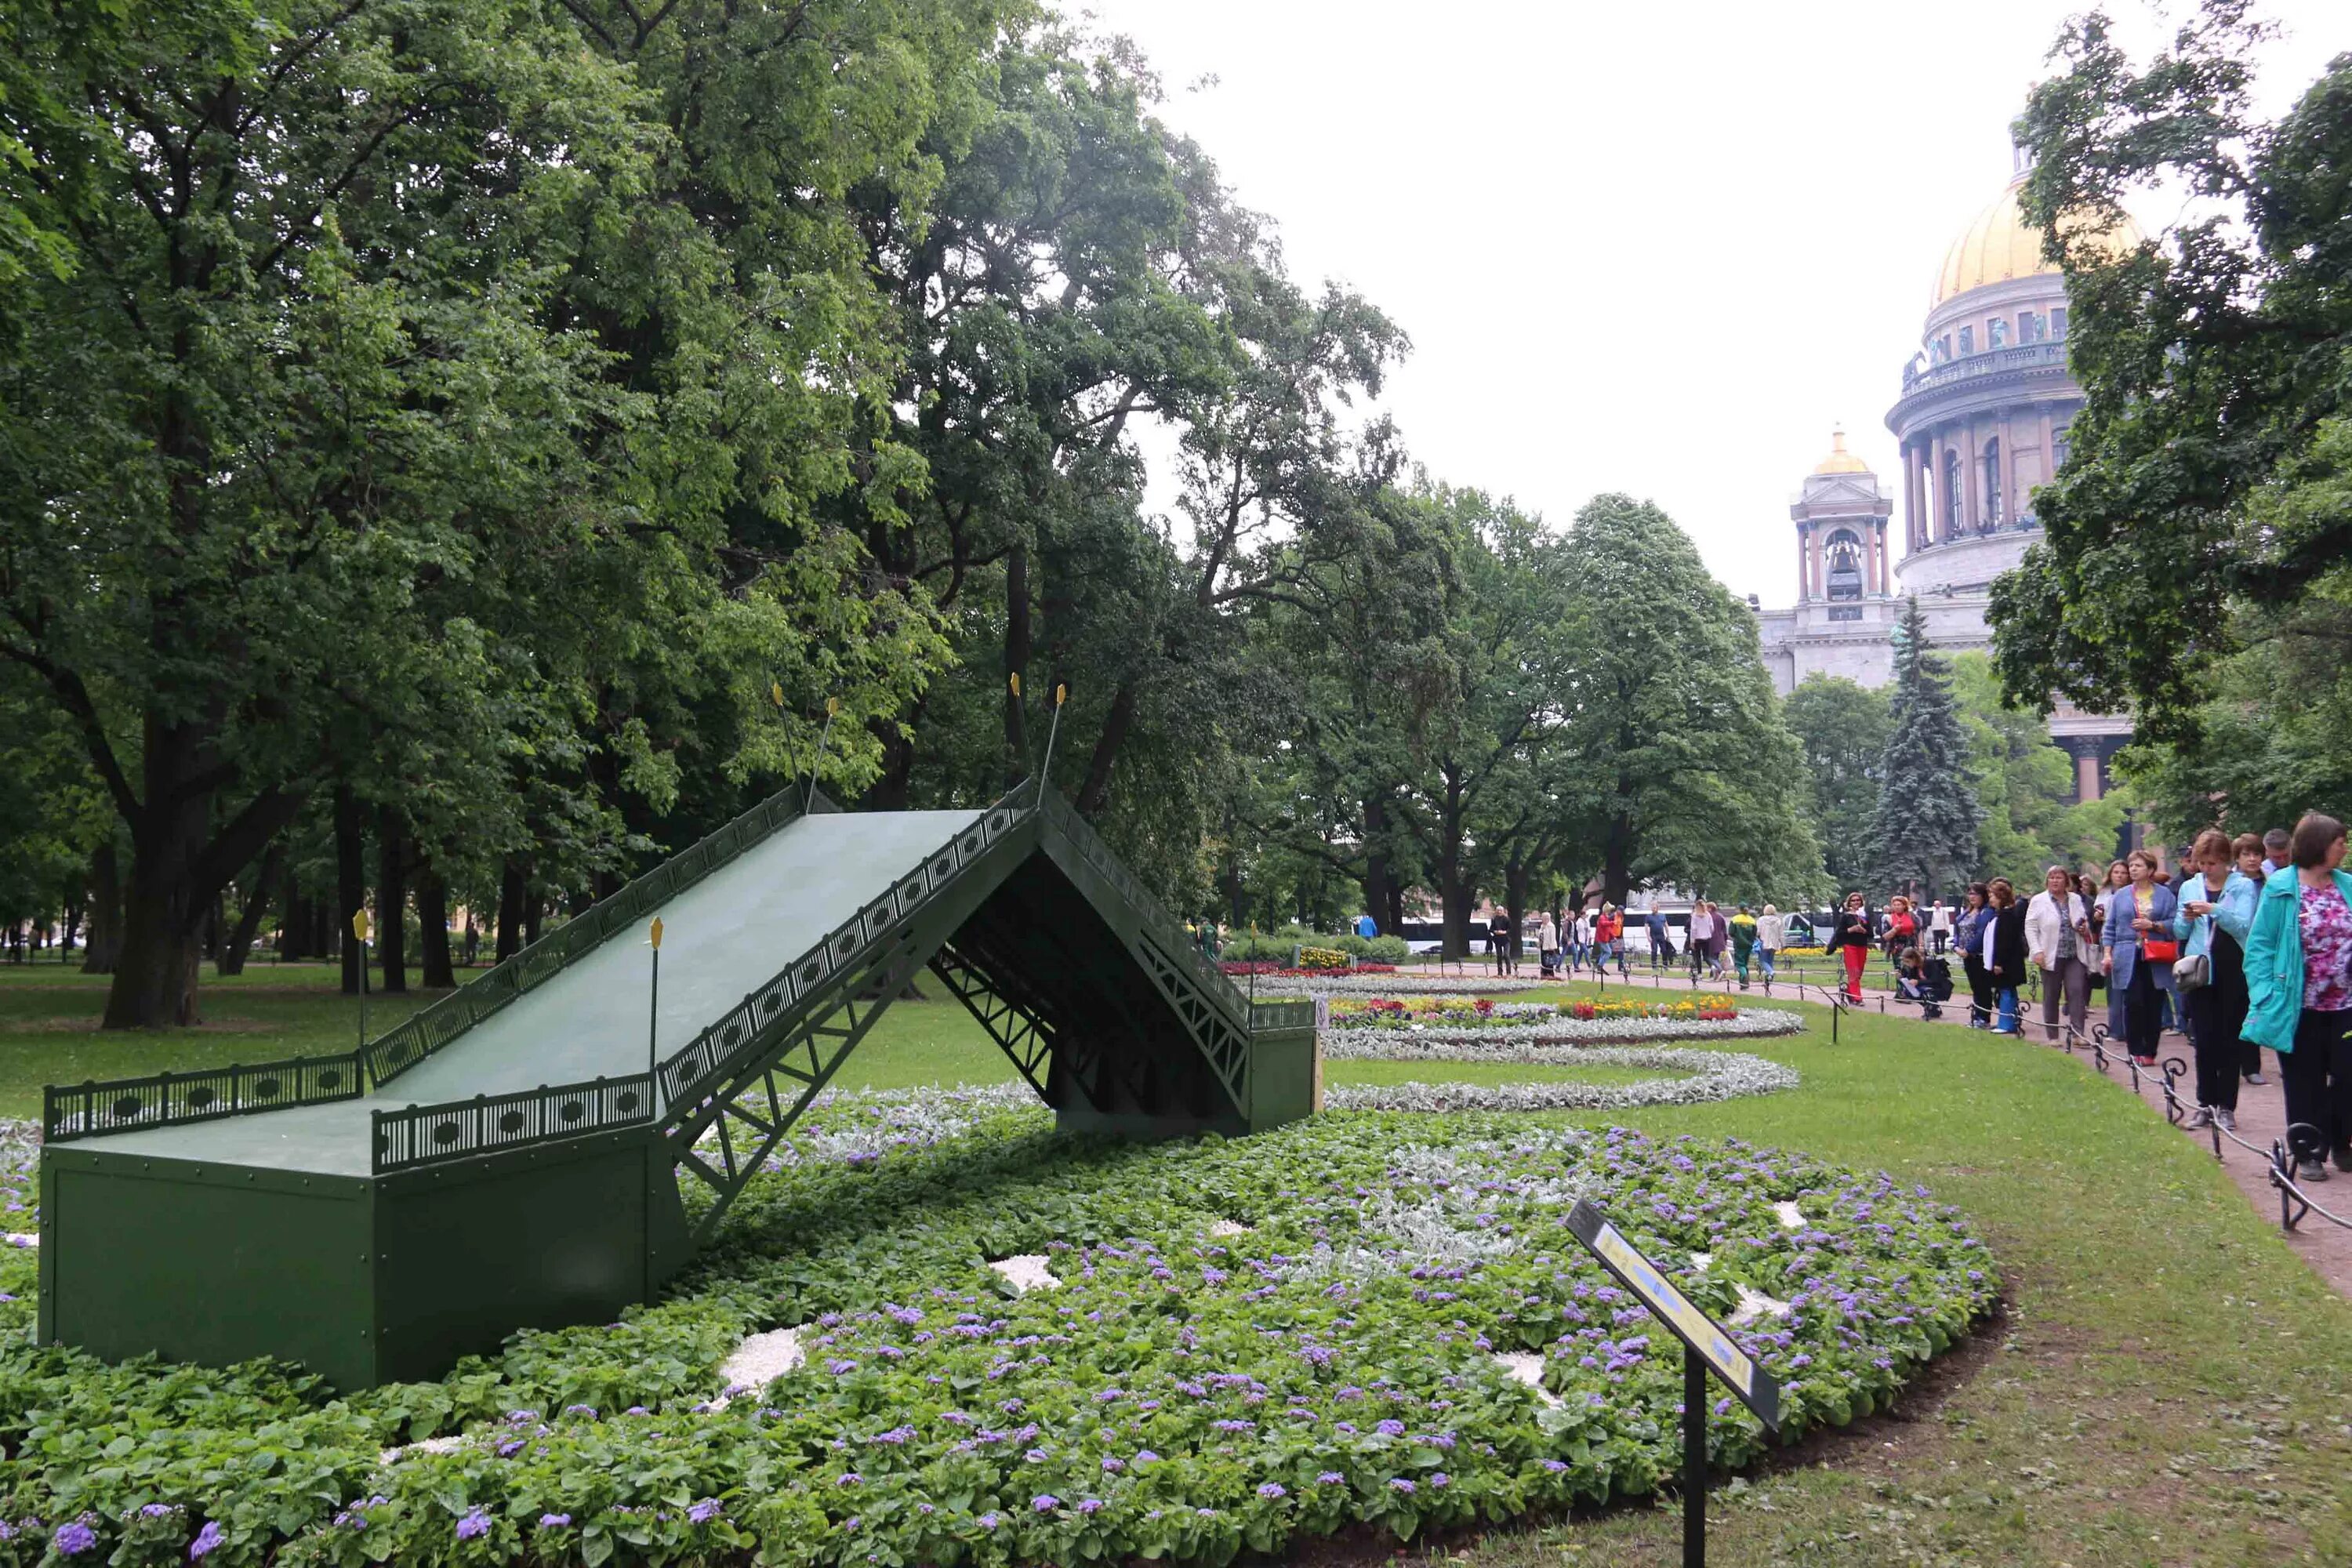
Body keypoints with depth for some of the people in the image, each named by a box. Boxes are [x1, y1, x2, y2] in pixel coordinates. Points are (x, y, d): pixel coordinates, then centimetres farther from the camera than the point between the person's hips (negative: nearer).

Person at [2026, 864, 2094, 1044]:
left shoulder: (2076, 899, 11)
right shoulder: (2038, 901, 1)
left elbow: (2085, 922, 24)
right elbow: (2030, 928, -2)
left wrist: (2085, 928, -1)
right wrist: (2037, 951, -12)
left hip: (2075, 956, 2)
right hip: (2051, 957, -2)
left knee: (2077, 992, -9)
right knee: (2051, 997, 4)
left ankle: (2078, 1033, -9)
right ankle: (2052, 1036, 11)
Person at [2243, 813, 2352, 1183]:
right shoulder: (2281, 889, -8)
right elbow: (2260, 946, -8)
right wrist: (2266, 998, -15)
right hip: (2300, 1008, -3)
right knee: (2306, 1084, 7)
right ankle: (2309, 1154, 20)